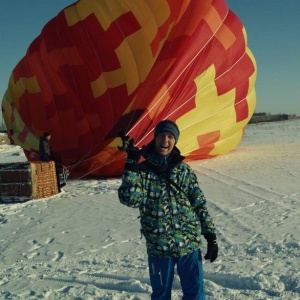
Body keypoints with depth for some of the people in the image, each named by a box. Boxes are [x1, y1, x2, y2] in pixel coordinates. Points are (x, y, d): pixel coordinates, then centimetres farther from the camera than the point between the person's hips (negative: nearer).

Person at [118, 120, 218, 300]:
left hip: (190, 244, 1)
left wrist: (211, 236, 2)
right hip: (158, 247, -1)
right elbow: (129, 199, -20)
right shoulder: (142, 170, -3)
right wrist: (131, 165, -22)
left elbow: (200, 204, 5)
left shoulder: (184, 170, 2)